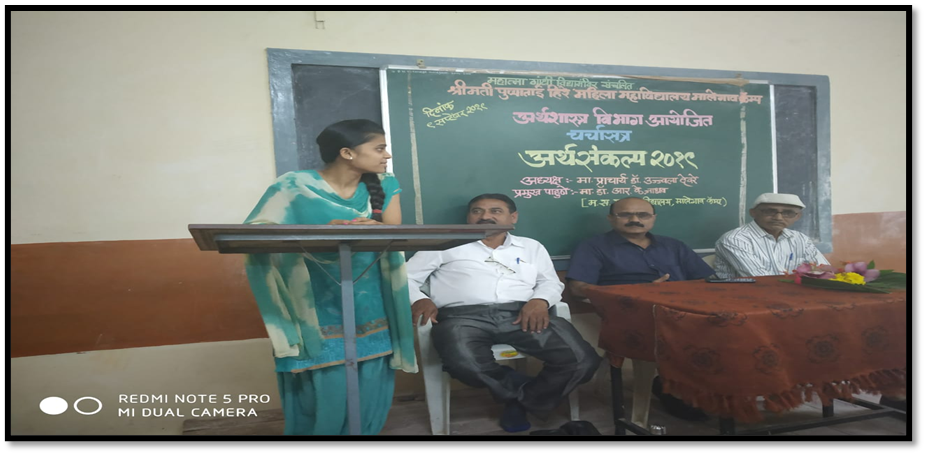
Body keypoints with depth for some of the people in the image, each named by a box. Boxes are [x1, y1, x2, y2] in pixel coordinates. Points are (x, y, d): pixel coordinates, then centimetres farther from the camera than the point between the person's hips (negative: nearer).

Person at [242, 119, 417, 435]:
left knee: (370, 392, 8)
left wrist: (376, 227, -28)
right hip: (318, 311, -3)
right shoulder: (295, 185, -8)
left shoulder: (385, 185, 4)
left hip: (371, 310, 4)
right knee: (325, 393, -2)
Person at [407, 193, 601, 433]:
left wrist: (539, 300, -5)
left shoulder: (531, 247, 25)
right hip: (463, 316, -2)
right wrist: (419, 299, -9)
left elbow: (551, 282, 18)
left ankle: (523, 402, 4)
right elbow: (405, 276, 12)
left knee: (584, 359, -19)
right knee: (465, 364, -37)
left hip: (520, 314, 2)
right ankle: (523, 388, -5)